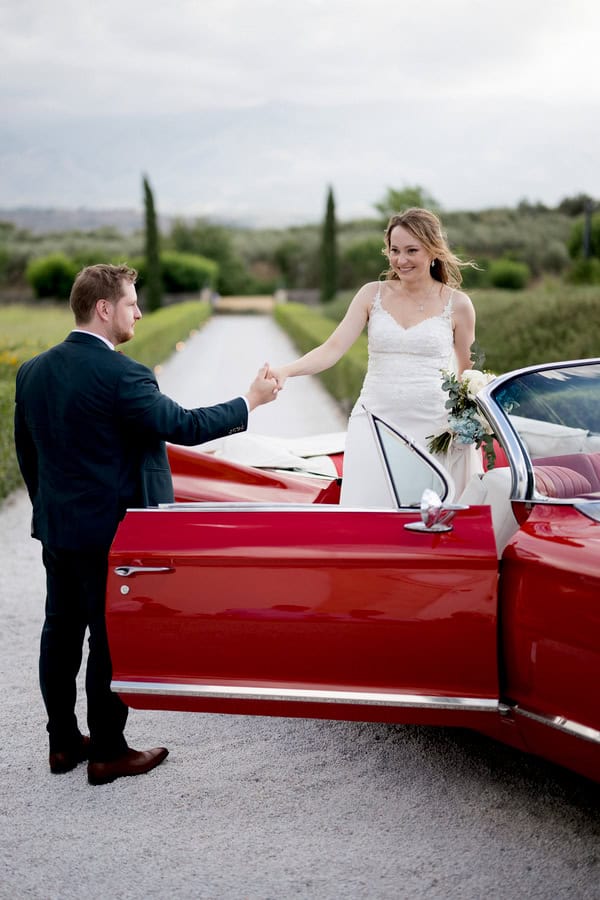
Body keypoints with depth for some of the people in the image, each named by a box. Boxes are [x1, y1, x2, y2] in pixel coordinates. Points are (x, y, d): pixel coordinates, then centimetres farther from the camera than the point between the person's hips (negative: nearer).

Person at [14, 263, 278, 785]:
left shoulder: (33, 371, 4)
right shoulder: (120, 375, -20)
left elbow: (26, 450, 12)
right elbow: (184, 427, -18)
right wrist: (251, 401, -7)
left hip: (56, 529, 8)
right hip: (110, 532, -8)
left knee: (61, 631, 15)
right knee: (113, 641, 3)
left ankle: (64, 742, 27)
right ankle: (108, 753, 14)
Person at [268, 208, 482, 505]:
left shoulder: (457, 305, 3)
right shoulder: (373, 294, 5)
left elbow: (467, 375, 12)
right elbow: (333, 348, -4)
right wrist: (286, 370, -21)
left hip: (435, 430, -1)